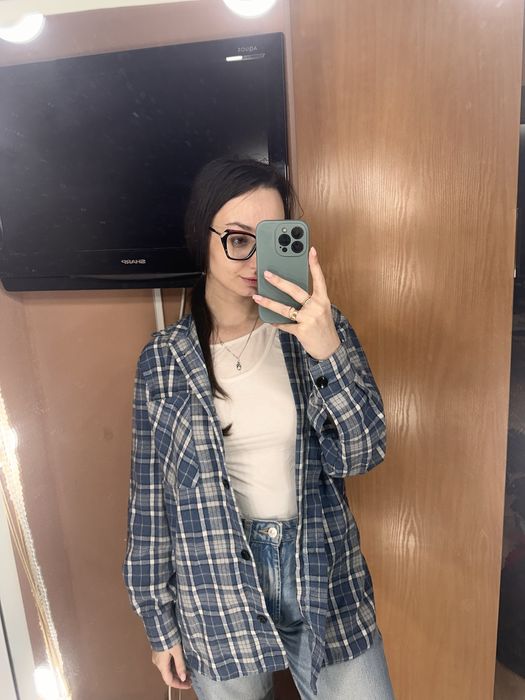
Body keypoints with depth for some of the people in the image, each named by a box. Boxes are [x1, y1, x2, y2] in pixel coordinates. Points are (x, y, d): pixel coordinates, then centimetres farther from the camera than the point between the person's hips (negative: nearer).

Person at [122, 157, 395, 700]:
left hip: (325, 577, 1)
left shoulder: (318, 329, -7)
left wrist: (326, 350, -27)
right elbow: (150, 496, -2)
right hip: (215, 599, 0)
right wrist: (160, 622, 5)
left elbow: (361, 455, -11)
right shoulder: (163, 360, -9)